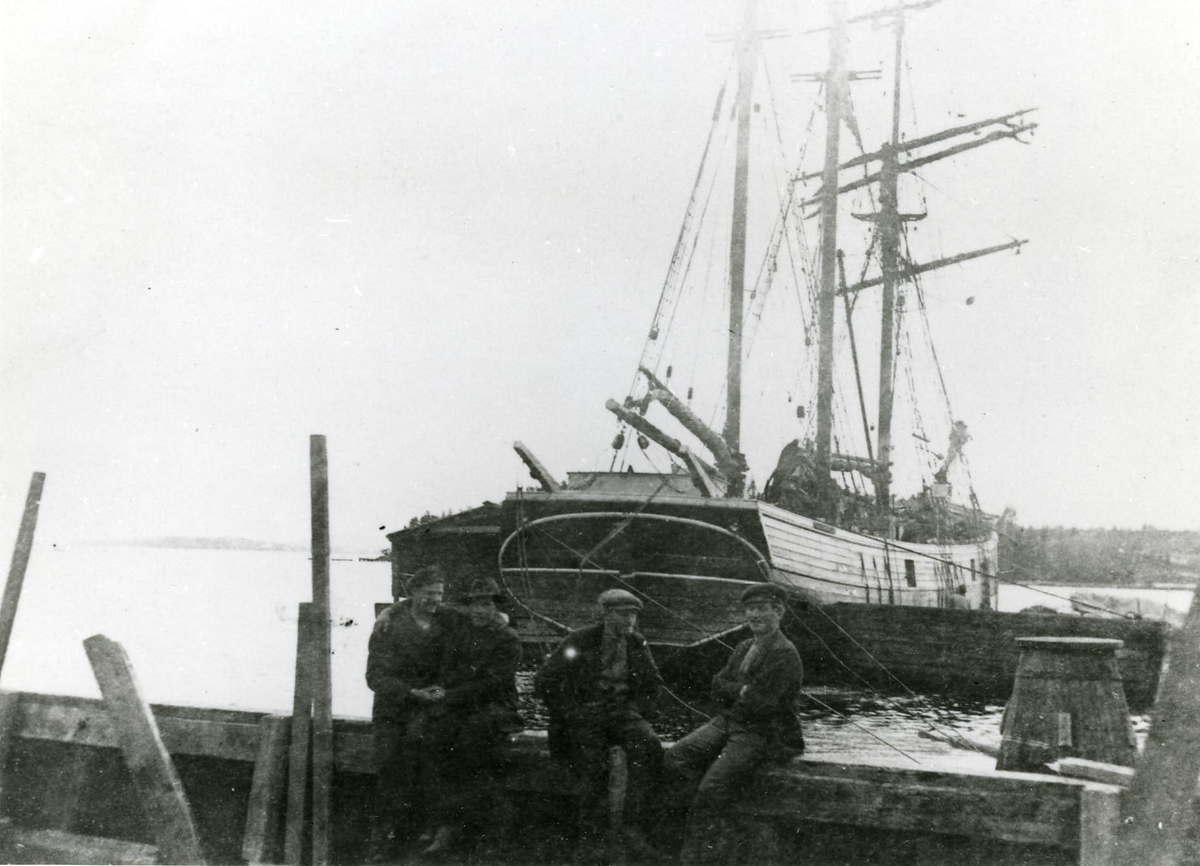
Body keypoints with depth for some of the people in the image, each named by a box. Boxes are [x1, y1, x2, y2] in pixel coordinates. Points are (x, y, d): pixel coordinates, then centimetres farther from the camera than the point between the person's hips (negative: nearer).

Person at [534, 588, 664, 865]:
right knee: (593, 763, -27)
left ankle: (633, 825, -22)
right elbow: (544, 683, -2)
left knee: (649, 746, -28)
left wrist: (635, 711, 3)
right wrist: (574, 712, -9)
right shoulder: (579, 642, -1)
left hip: (624, 712, 3)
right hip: (584, 714, -2)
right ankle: (591, 839, -11)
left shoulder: (637, 645, 10)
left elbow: (652, 686, 20)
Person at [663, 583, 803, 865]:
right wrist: (743, 691, -8)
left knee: (713, 788, -23)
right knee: (674, 759, -12)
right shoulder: (743, 648, 18)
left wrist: (733, 694, -1)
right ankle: (713, 830, -7)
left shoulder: (785, 654, -11)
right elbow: (717, 685, 10)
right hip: (728, 724, 8)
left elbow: (759, 703, -18)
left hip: (762, 733, -8)